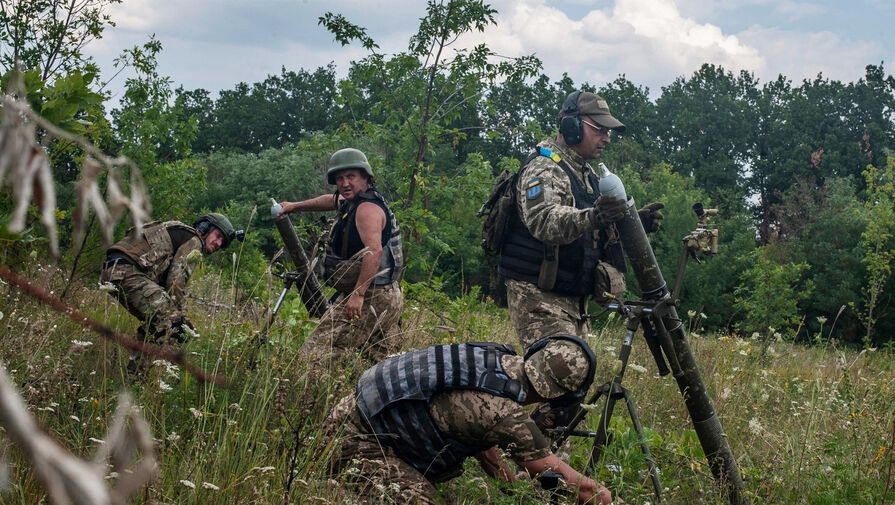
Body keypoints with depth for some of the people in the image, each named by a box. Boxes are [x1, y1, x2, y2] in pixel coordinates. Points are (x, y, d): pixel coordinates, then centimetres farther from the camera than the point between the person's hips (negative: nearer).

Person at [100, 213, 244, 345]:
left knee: (154, 320, 23)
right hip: (127, 272, -11)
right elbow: (176, 279, -11)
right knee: (172, 324, -18)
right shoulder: (194, 241, 2)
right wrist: (178, 313, -5)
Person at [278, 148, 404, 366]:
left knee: (314, 354, -17)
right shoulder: (350, 202, 15)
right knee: (379, 357, 22)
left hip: (371, 298, -11)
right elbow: (332, 201, 39)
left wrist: (358, 294, -33)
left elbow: (374, 251, -29)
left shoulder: (367, 208, -16)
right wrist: (294, 206, 43)